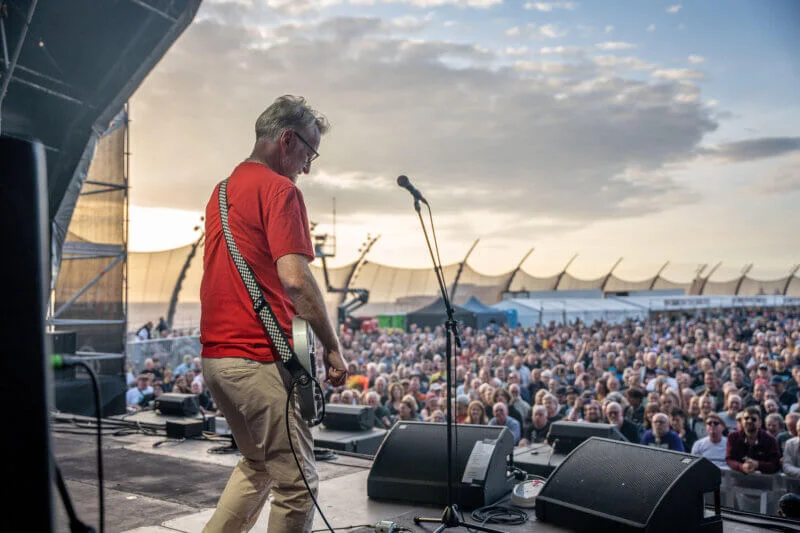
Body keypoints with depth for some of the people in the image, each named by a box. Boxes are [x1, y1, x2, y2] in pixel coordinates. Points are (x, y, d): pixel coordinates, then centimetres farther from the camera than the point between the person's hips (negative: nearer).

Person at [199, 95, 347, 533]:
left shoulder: (222, 191, 18)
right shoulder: (279, 189, -10)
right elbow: (295, 278, -21)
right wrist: (332, 347, -12)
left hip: (214, 355, 9)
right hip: (260, 359, -9)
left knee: (257, 465, 23)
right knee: (296, 482, 1)